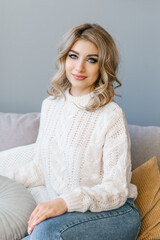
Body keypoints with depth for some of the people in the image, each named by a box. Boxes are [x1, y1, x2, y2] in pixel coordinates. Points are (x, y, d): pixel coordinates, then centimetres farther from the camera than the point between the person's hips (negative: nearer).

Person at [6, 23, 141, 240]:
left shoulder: (111, 116, -14)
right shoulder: (50, 105, 7)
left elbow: (116, 189, -14)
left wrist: (67, 202, -28)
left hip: (114, 214, -4)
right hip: (61, 213, 5)